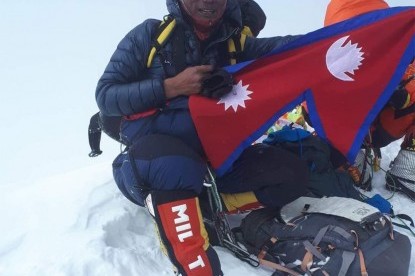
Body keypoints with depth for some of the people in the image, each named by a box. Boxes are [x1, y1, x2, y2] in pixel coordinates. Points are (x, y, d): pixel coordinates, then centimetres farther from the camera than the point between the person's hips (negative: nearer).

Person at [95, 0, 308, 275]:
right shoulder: (150, 34, 0)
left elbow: (281, 46, -11)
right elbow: (105, 96, -5)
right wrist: (172, 86, -14)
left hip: (213, 158, 4)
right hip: (153, 152, -4)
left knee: (292, 174, -11)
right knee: (176, 166, -39)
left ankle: (204, 210, -13)